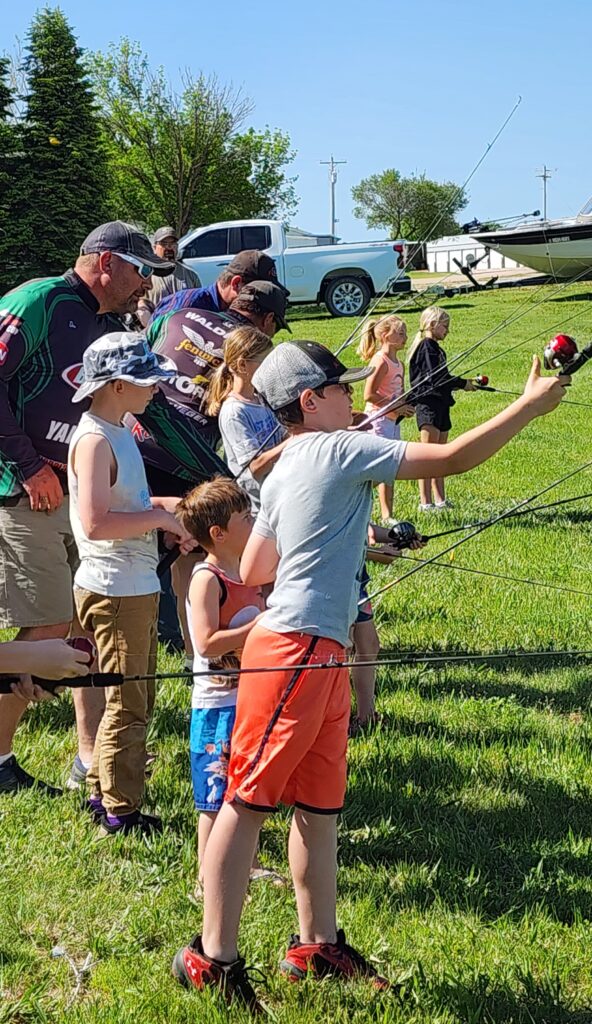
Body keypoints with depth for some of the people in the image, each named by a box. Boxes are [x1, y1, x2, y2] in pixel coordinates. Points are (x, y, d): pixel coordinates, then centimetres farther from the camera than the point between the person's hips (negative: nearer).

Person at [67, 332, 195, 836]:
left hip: (137, 587, 10)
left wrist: (165, 504, 10)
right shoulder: (94, 440, -18)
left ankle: (103, 794, 28)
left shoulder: (119, 434, 13)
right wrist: (160, 518, -19)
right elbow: (95, 522, -27)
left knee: (132, 700, 18)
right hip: (115, 590, -10)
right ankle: (121, 813, 6)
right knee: (127, 705, -2)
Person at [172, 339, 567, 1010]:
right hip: (293, 651, -9)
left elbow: (251, 571, 19)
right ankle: (212, 957, 2)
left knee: (318, 804, 14)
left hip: (320, 656, 9)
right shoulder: (342, 450, -9)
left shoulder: (284, 470, 16)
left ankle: (317, 944, 24)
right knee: (247, 800, -4)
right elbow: (451, 458, -13)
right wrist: (531, 405, -5)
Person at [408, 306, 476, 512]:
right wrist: (463, 383, -11)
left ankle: (439, 500, 16)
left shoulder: (434, 348, 18)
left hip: (440, 404, 10)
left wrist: (459, 384, 9)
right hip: (428, 404, -10)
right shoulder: (426, 347, -13)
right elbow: (436, 378, -20)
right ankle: (425, 502, -6)